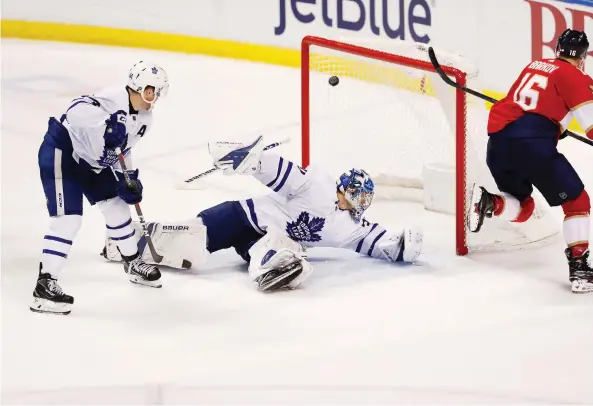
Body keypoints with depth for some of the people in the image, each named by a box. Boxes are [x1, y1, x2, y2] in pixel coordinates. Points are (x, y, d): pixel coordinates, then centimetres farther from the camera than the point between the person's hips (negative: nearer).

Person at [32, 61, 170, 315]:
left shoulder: (144, 119, 3)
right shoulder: (113, 98, -27)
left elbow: (122, 148, 14)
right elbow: (75, 111, -41)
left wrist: (129, 178, 3)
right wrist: (107, 124, -50)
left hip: (93, 160, 10)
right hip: (62, 152, -10)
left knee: (117, 205, 16)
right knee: (68, 219, -17)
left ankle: (132, 263, 38)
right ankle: (45, 285, -16)